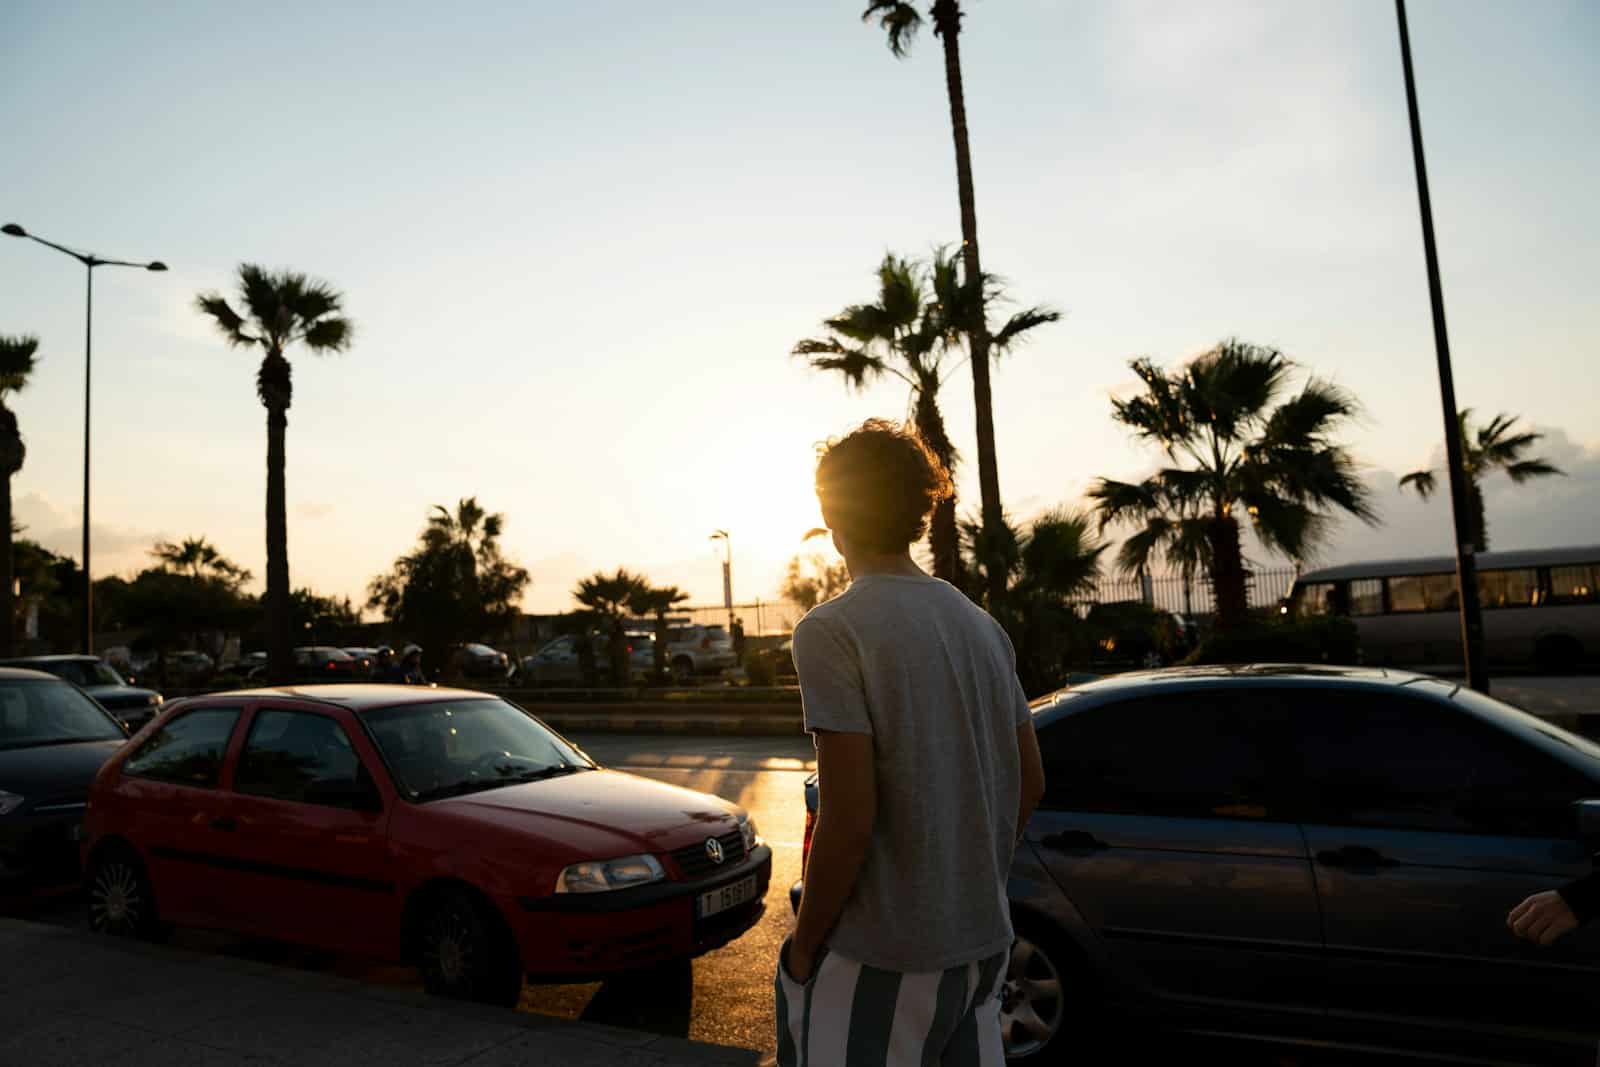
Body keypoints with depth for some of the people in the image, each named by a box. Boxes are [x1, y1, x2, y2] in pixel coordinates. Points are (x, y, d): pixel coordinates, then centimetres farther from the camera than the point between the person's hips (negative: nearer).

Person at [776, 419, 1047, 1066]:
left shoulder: (831, 630, -17)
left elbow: (848, 822, -20)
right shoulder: (982, 626, 5)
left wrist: (803, 947, -7)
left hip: (878, 960, -6)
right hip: (981, 940, 7)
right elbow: (1030, 784, 10)